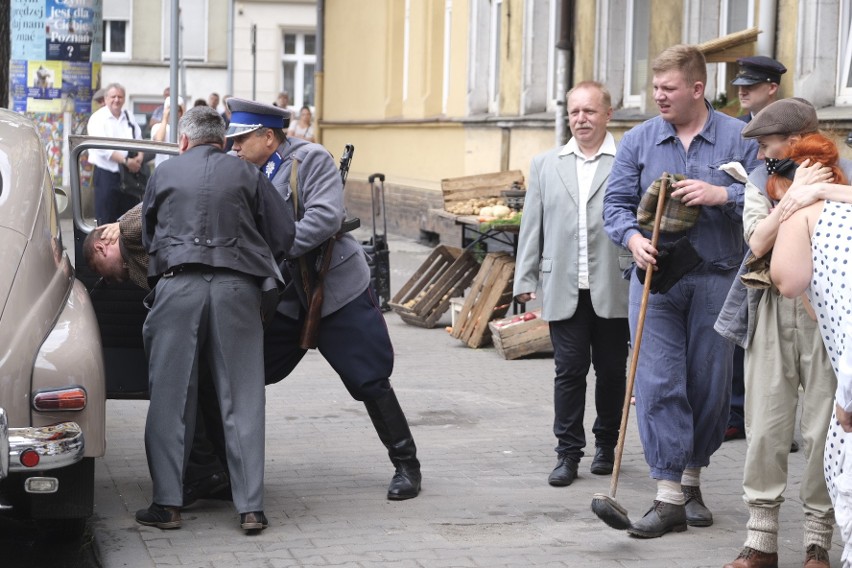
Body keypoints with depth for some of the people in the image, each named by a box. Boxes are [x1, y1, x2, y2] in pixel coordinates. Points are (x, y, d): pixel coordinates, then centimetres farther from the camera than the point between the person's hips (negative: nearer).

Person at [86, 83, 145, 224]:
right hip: (106, 174, -5)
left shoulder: (129, 117, 11)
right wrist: (126, 161, -22)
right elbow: (103, 149, -17)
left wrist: (139, 157, -8)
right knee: (106, 219, -1)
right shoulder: (98, 118, -7)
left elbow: (139, 140, 14)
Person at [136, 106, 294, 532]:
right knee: (242, 399, 2)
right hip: (237, 288, 0)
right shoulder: (246, 175, 11)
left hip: (177, 285, 0)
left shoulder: (165, 173, 14)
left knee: (169, 397, 5)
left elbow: (146, 236, 21)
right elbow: (284, 235, 7)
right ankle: (250, 507, 1)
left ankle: (166, 504, 3)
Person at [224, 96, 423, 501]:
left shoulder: (311, 160, -11)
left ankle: (406, 466, 11)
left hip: (337, 289, -6)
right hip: (285, 297, 6)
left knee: (370, 383, -3)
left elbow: (326, 217, -24)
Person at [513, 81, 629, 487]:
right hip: (564, 290, 2)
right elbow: (532, 225, 12)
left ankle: (606, 445, 26)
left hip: (612, 289, -2)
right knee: (569, 371, 2)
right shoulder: (546, 164, 11)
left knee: (611, 371, 10)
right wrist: (525, 278, 8)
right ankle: (568, 453, 8)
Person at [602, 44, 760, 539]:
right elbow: (616, 203, 6)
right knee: (659, 385, -7)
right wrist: (633, 237, -13)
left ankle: (692, 482, 25)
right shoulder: (638, 141, 6)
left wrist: (721, 195, -16)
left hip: (716, 279, 0)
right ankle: (669, 498, -3)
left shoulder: (739, 139, 2)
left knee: (710, 385, 7)